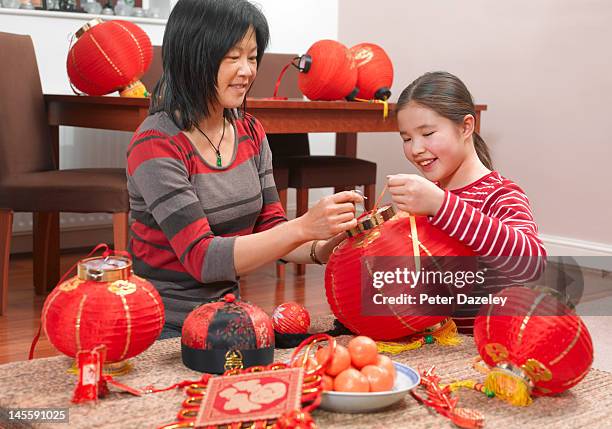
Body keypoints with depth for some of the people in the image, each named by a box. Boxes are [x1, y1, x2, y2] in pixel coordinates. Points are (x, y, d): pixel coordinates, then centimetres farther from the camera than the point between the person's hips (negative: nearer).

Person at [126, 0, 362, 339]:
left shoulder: (251, 132, 4)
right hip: (165, 326, -5)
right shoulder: (155, 145, -17)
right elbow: (202, 258, -23)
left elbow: (269, 230, 5)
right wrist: (303, 227, -31)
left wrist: (324, 248, -15)